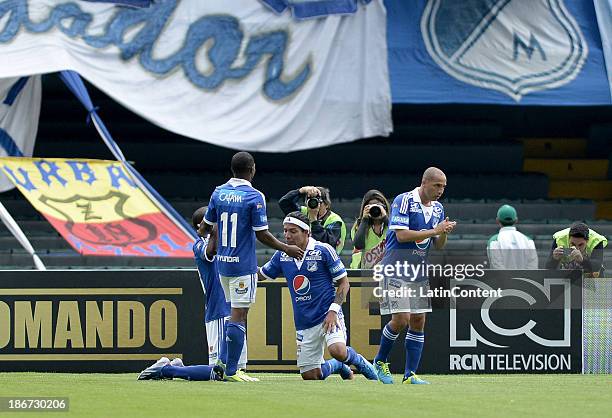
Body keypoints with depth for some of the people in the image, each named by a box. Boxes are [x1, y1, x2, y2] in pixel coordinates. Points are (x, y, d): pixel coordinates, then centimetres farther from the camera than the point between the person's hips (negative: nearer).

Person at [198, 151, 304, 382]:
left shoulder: (218, 193, 5)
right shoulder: (254, 197, -12)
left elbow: (206, 226, 15)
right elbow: (262, 234, -13)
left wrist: (203, 233, 39)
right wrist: (287, 249, 0)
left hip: (222, 263, 6)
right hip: (243, 265, -6)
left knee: (234, 314, 17)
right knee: (239, 316, -5)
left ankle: (227, 366, 15)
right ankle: (231, 370, -7)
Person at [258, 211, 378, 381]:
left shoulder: (324, 250, -9)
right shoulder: (282, 256, 5)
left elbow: (343, 282, -5)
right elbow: (260, 275, 18)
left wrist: (333, 310, -16)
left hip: (328, 315, -5)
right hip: (304, 322, 5)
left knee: (338, 351, -32)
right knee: (309, 376, 3)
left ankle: (359, 361, 3)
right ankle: (338, 366, 34)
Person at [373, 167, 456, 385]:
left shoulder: (438, 209, 9)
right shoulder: (403, 201, -12)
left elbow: (438, 245, 13)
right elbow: (401, 235, -21)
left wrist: (445, 232, -9)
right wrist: (434, 230, -21)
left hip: (420, 272, 7)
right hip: (396, 269, -7)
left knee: (418, 322, 2)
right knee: (401, 319, -14)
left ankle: (410, 374, 5)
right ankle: (380, 361, 9)